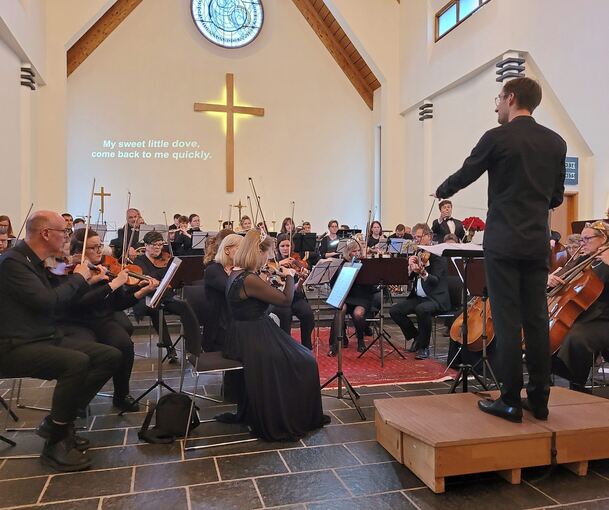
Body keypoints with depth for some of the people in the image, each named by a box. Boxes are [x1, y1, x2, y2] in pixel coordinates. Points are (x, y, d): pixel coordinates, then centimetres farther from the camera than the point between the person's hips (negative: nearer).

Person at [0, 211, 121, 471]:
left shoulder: (35, 262, 14)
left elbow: (60, 302, 21)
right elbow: (46, 301, -26)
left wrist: (88, 279, 10)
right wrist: (78, 277, -11)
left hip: (47, 338, 9)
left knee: (111, 356, -5)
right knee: (77, 361, -33)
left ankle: (59, 421, 4)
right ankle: (54, 443, -14)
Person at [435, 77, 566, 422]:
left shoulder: (497, 137, -8)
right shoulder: (556, 142, 9)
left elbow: (464, 176, 2)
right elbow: (556, 197, 14)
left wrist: (442, 192, 22)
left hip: (503, 242, -5)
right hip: (538, 242, 6)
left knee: (507, 321, -1)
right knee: (536, 320, 10)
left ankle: (511, 401, 5)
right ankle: (539, 398, 19)